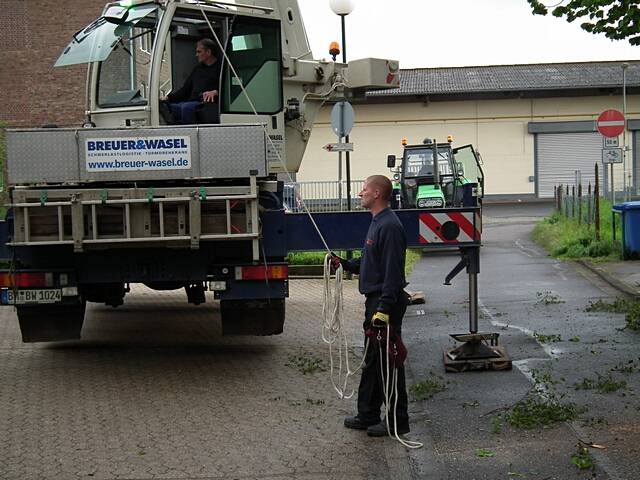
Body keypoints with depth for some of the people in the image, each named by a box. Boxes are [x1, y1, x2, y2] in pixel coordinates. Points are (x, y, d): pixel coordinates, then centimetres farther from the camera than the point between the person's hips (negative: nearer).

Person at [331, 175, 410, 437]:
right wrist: (346, 264, 13)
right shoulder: (377, 223, 15)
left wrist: (384, 309, -27)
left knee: (388, 362, -4)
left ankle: (398, 421, 4)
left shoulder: (389, 226, -19)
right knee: (372, 361, 16)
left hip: (386, 302, -11)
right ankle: (368, 415, 25)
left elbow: (392, 270, -23)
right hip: (374, 301, 11)